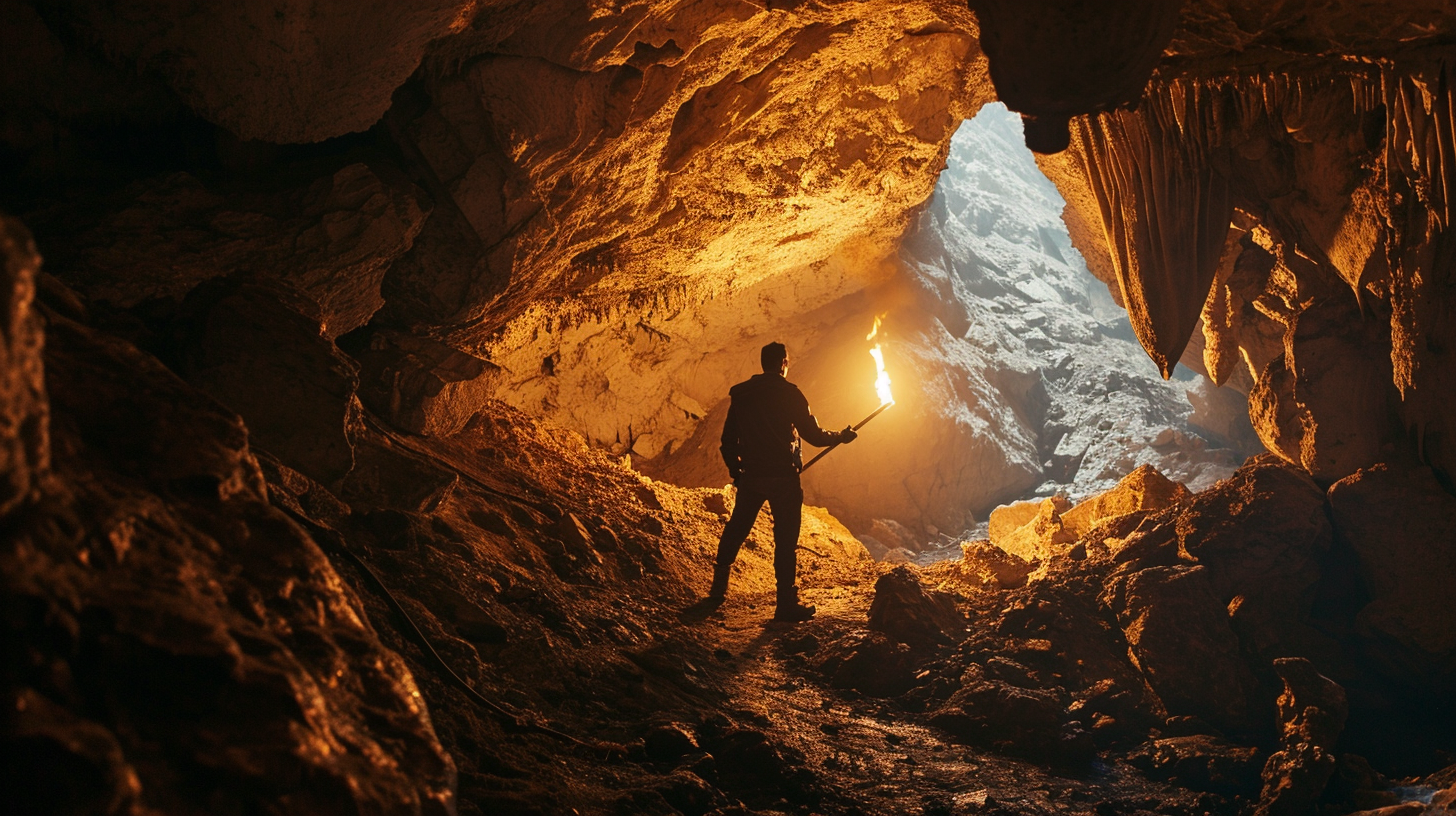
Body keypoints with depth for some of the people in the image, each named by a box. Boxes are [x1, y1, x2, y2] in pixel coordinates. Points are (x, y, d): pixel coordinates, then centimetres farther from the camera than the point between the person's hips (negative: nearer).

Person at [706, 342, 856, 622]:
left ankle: (718, 589, 25)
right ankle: (787, 604, -1)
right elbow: (813, 435, -6)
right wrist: (841, 437, 12)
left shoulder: (740, 394, 7)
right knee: (786, 539, -1)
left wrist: (736, 472, 22)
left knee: (736, 530, 19)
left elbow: (728, 440, 10)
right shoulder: (789, 393, -8)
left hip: (750, 476, 5)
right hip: (783, 477, -5)